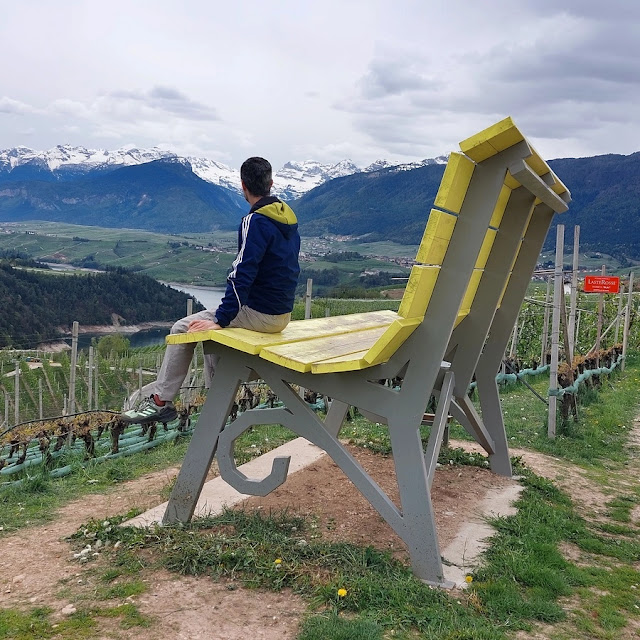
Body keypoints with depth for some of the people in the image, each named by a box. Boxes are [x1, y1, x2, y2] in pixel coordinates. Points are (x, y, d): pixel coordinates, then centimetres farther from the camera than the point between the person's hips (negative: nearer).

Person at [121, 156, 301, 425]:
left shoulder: (255, 221, -17)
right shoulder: (288, 217, 9)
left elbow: (242, 275, -22)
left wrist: (221, 320, -19)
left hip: (259, 314, -9)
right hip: (282, 314, 9)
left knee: (183, 329, 3)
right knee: (213, 318, 28)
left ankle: (160, 401, 9)